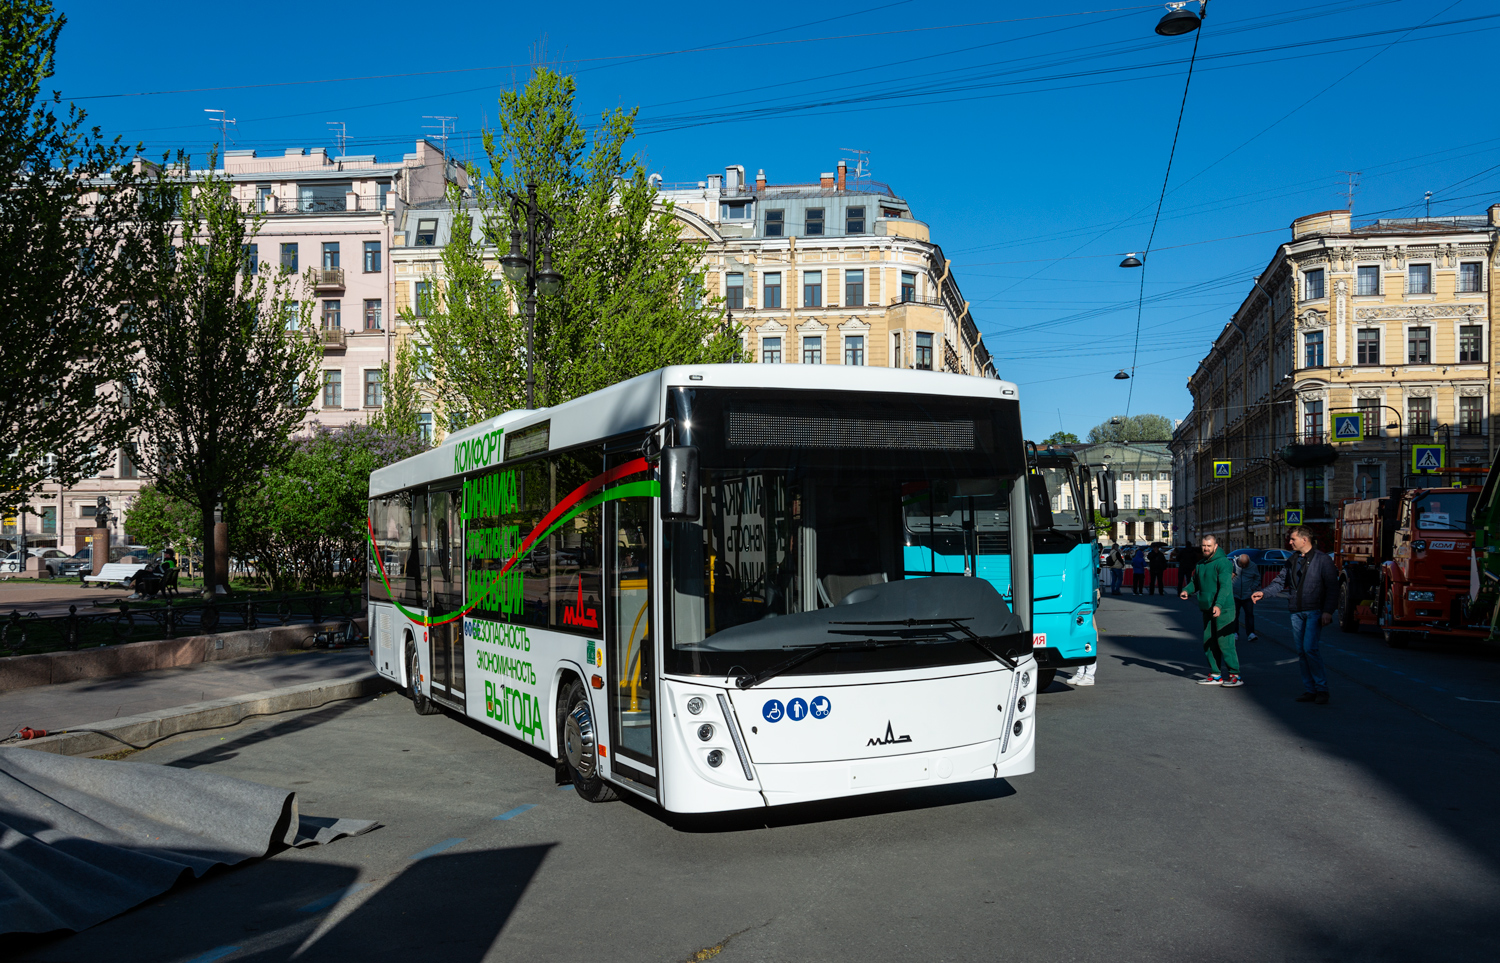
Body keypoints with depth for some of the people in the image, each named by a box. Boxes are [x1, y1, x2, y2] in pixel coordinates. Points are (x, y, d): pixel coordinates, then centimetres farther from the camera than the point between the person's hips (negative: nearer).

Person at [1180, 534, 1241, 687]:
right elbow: (1195, 582, 22)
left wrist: (1218, 605, -32)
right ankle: (1215, 675, 18)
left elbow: (1225, 586, -21)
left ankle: (1235, 676, -3)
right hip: (1207, 610, 8)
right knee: (1209, 643, 10)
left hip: (1223, 610, -8)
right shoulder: (1200, 564, 13)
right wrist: (1186, 590, 0)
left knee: (1224, 643, -9)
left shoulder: (1222, 562, -12)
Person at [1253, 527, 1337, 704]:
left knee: (1309, 648, -15)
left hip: (1315, 611, -6)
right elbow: (1281, 581, 18)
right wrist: (1264, 593, 3)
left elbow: (1332, 588, -7)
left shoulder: (1322, 559, -5)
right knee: (1301, 652, 6)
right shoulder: (1292, 560, 13)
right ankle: (1309, 690, 12)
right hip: (1296, 612, 6)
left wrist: (1328, 611, -14)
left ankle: (1321, 688, -4)